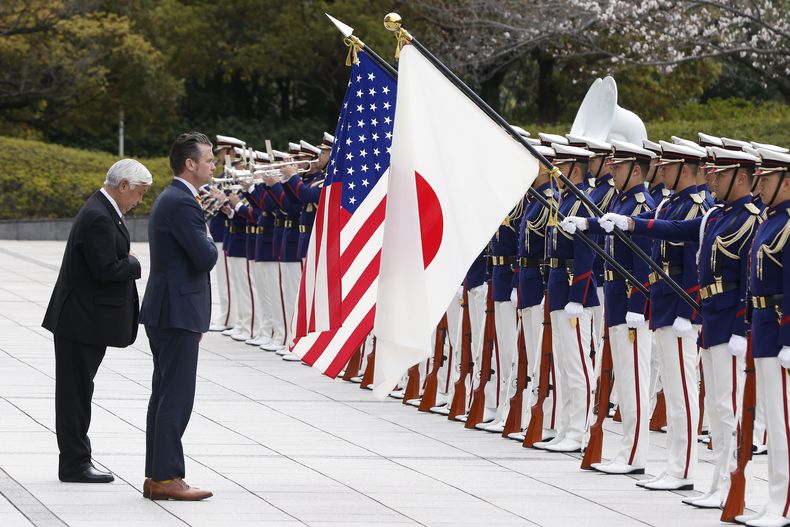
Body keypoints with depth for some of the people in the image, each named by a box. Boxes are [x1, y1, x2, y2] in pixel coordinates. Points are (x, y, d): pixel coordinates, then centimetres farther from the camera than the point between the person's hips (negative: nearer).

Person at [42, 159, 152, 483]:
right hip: (83, 320, -11)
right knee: (76, 392, -3)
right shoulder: (98, 218, -21)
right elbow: (106, 270, -25)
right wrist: (135, 264, -10)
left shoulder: (103, 212, 12)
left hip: (86, 318, 11)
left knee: (77, 392, 14)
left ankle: (75, 460, 20)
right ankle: (75, 464, 3)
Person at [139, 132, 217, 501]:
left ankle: (156, 477, 15)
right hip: (177, 314, -11)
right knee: (176, 398, -8)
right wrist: (210, 241, 1)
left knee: (164, 396, 12)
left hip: (166, 312, 11)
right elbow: (205, 258, -20)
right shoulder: (182, 203, -17)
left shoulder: (169, 199, 17)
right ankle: (166, 478, -7)